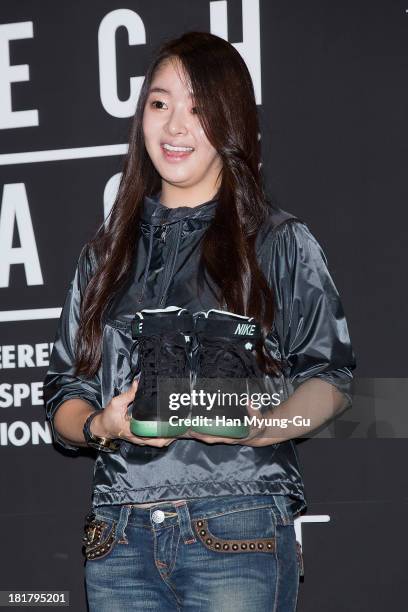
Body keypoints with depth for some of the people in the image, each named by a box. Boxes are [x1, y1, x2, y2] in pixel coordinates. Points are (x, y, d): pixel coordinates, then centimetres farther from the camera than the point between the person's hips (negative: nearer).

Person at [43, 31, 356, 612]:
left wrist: (261, 428, -15)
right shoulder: (105, 253, 17)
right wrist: (101, 425, -7)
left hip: (237, 530, -3)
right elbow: (64, 390, 16)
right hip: (118, 537, 3)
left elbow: (329, 377, 4)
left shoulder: (280, 242, 8)